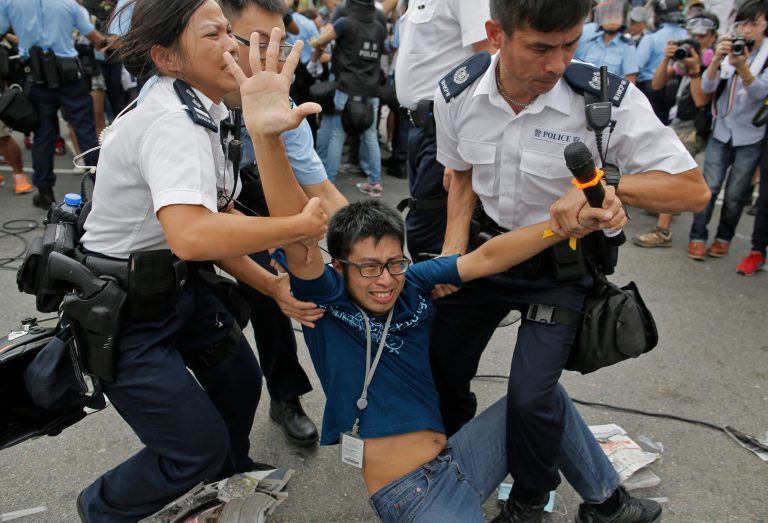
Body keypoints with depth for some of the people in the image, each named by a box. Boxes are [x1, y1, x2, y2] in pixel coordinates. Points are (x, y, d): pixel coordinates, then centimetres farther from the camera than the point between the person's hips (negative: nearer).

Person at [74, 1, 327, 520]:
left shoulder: (196, 113, 3)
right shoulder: (171, 123, -28)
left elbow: (214, 223, 3)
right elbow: (190, 236, -44)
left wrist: (275, 287, -4)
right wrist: (301, 225, -33)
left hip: (176, 284, 9)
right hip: (122, 311, -9)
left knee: (241, 380, 19)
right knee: (200, 448, 0)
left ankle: (229, 479, 50)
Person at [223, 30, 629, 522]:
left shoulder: (414, 283, -2)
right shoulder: (326, 301, -13)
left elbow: (487, 258, -10)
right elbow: (297, 239, -30)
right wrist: (267, 135, -46)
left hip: (458, 460, 6)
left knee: (546, 394, 10)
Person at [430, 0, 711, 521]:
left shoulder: (609, 101, -26)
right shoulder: (457, 93, -15)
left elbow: (693, 189, -22)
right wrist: (453, 250, -7)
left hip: (561, 268, -3)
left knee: (530, 396, -12)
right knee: (441, 365, 11)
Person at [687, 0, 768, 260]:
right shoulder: (728, 50, 3)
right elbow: (707, 87, -7)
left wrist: (742, 66, -34)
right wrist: (716, 59, -26)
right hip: (721, 132, 2)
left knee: (734, 194, 3)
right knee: (709, 188, -3)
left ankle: (724, 238, 18)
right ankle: (697, 237, 6)